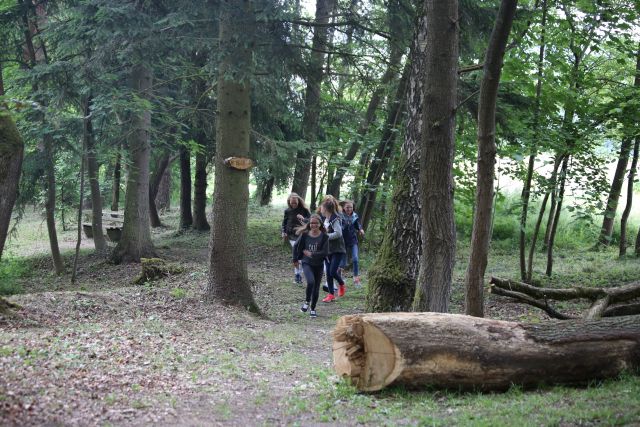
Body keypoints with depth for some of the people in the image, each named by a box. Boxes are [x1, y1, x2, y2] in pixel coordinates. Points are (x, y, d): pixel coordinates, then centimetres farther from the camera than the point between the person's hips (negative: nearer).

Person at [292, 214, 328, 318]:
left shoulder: (324, 237, -8)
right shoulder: (305, 235, -4)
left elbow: (325, 252, -13)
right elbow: (296, 247, 9)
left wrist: (312, 254, -16)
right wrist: (295, 259, 13)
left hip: (319, 265, 1)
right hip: (307, 263, -1)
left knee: (316, 288, 8)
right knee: (310, 282, -26)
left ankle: (313, 309, 26)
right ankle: (307, 302, -2)